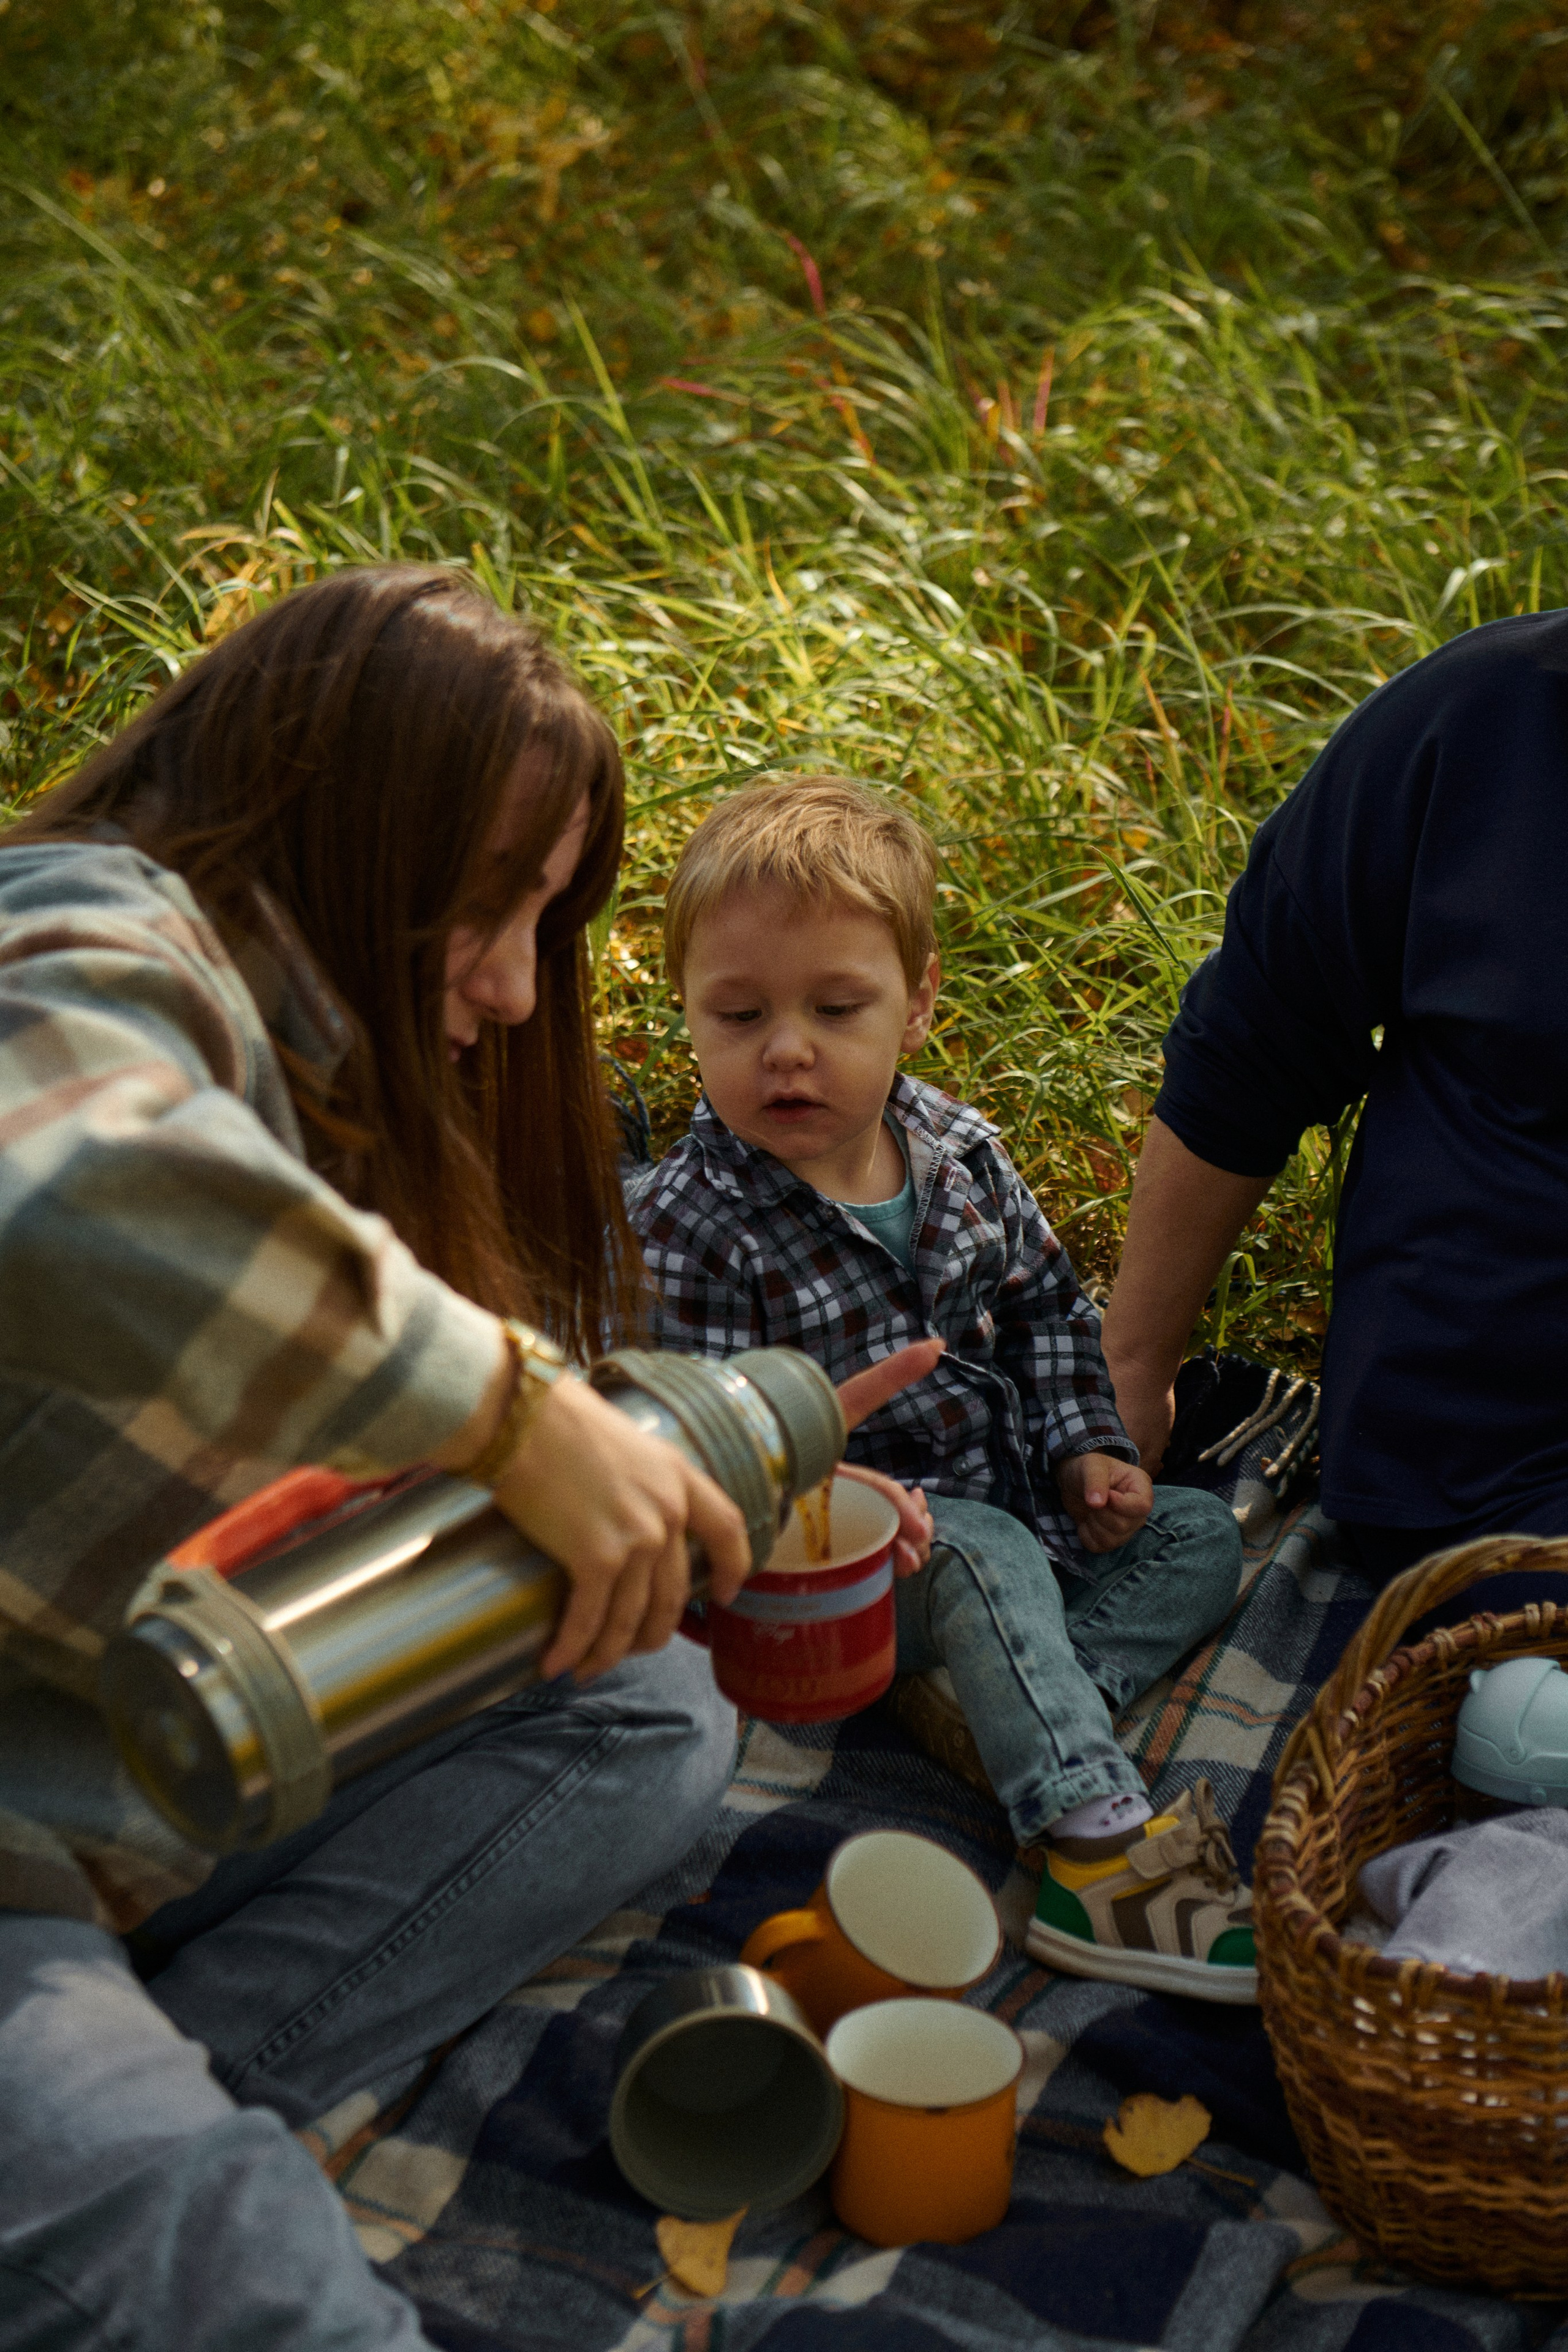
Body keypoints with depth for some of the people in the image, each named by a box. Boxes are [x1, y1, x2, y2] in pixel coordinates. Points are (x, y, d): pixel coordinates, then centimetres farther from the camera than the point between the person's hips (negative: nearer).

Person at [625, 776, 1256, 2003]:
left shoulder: (962, 1152, 0)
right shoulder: (689, 1222, -18)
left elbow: (1050, 1309, 15)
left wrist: (1086, 1447, 0)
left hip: (1014, 1499, 8)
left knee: (1198, 1533, 0)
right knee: (986, 1560, -33)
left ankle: (1023, 1724, -23)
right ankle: (1097, 1843, -38)